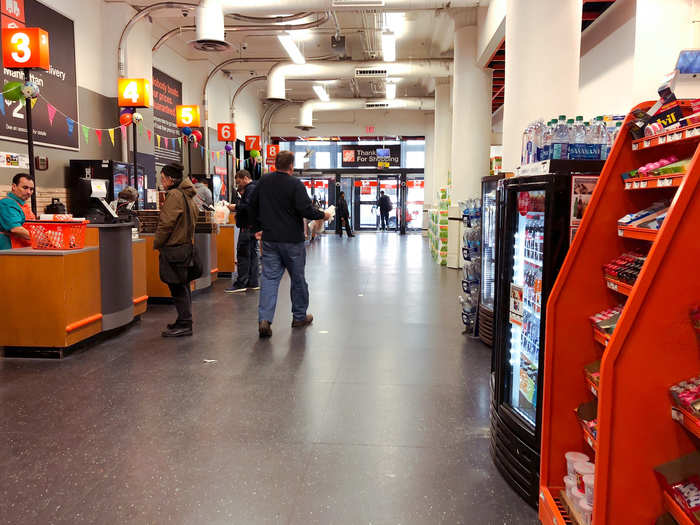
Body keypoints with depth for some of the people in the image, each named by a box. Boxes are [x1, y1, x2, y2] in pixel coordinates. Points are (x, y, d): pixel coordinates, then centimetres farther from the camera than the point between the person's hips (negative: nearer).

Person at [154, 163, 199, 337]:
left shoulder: (174, 195, -15)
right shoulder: (187, 195, 15)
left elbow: (166, 223, -18)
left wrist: (157, 243, -7)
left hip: (174, 246, -10)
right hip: (186, 244, 10)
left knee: (177, 286, -5)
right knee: (182, 285, 15)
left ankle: (184, 324, -1)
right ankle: (184, 321, 24)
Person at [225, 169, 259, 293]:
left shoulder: (251, 189, -11)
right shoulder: (253, 188, 22)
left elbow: (249, 206, -24)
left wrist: (236, 207, -12)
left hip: (247, 227, -11)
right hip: (253, 227, 11)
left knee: (243, 254, -9)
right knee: (252, 254, 11)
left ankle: (241, 283, -7)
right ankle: (253, 282, 14)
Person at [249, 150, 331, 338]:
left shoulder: (263, 181, 6)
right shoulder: (295, 184, -13)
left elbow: (253, 206, 15)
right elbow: (305, 210, -18)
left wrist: (259, 228, 25)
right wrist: (323, 215, -1)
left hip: (269, 238, 4)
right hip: (292, 239, -4)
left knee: (269, 277, 3)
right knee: (298, 278, 11)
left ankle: (264, 319, -10)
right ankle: (300, 317, 23)